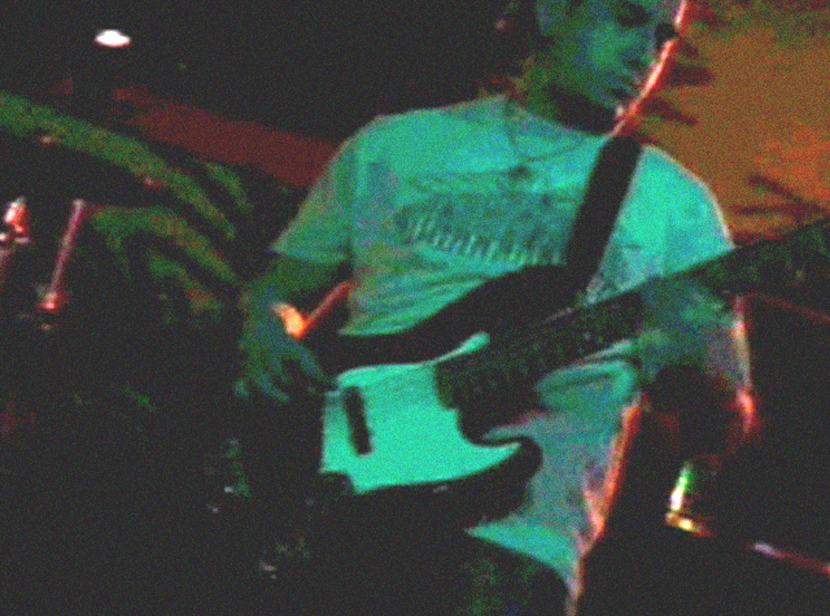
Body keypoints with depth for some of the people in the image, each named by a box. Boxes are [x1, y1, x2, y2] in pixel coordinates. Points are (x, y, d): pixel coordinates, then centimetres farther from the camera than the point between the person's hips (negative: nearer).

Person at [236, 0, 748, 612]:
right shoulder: (390, 147, 17)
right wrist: (264, 327, -2)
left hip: (513, 534, 0)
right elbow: (275, 286, 21)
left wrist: (692, 361, -11)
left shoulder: (675, 203, 14)